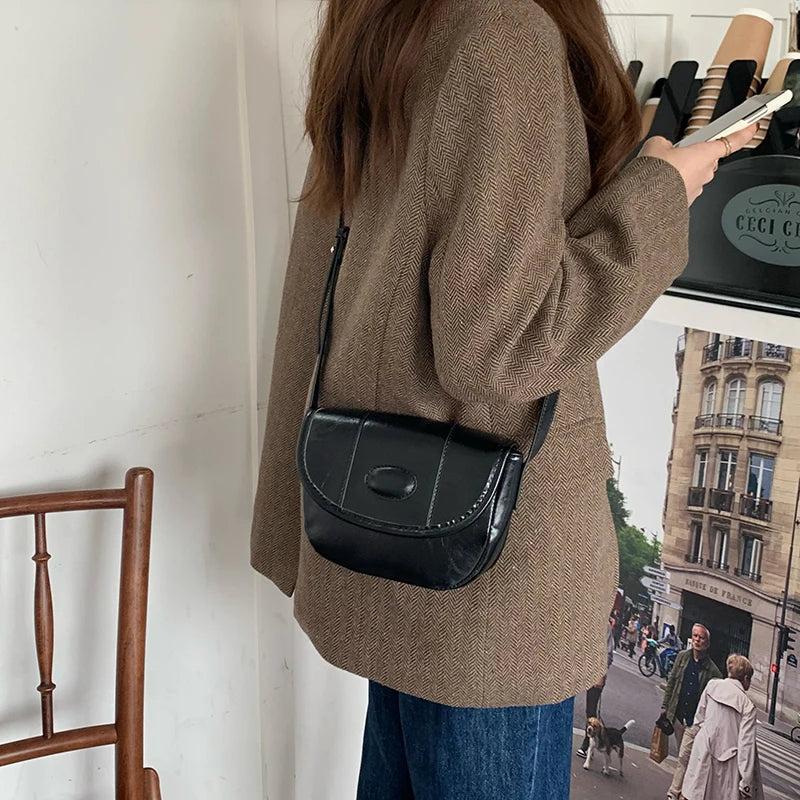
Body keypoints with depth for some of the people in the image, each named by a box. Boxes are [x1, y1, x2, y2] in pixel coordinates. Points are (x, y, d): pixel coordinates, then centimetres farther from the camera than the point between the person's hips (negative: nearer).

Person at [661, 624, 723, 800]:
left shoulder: (712, 671, -11)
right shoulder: (682, 657, 2)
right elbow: (671, 682, 10)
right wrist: (665, 706, 10)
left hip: (696, 720, -4)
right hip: (677, 715, 5)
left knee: (684, 757, -7)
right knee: (683, 755, 17)